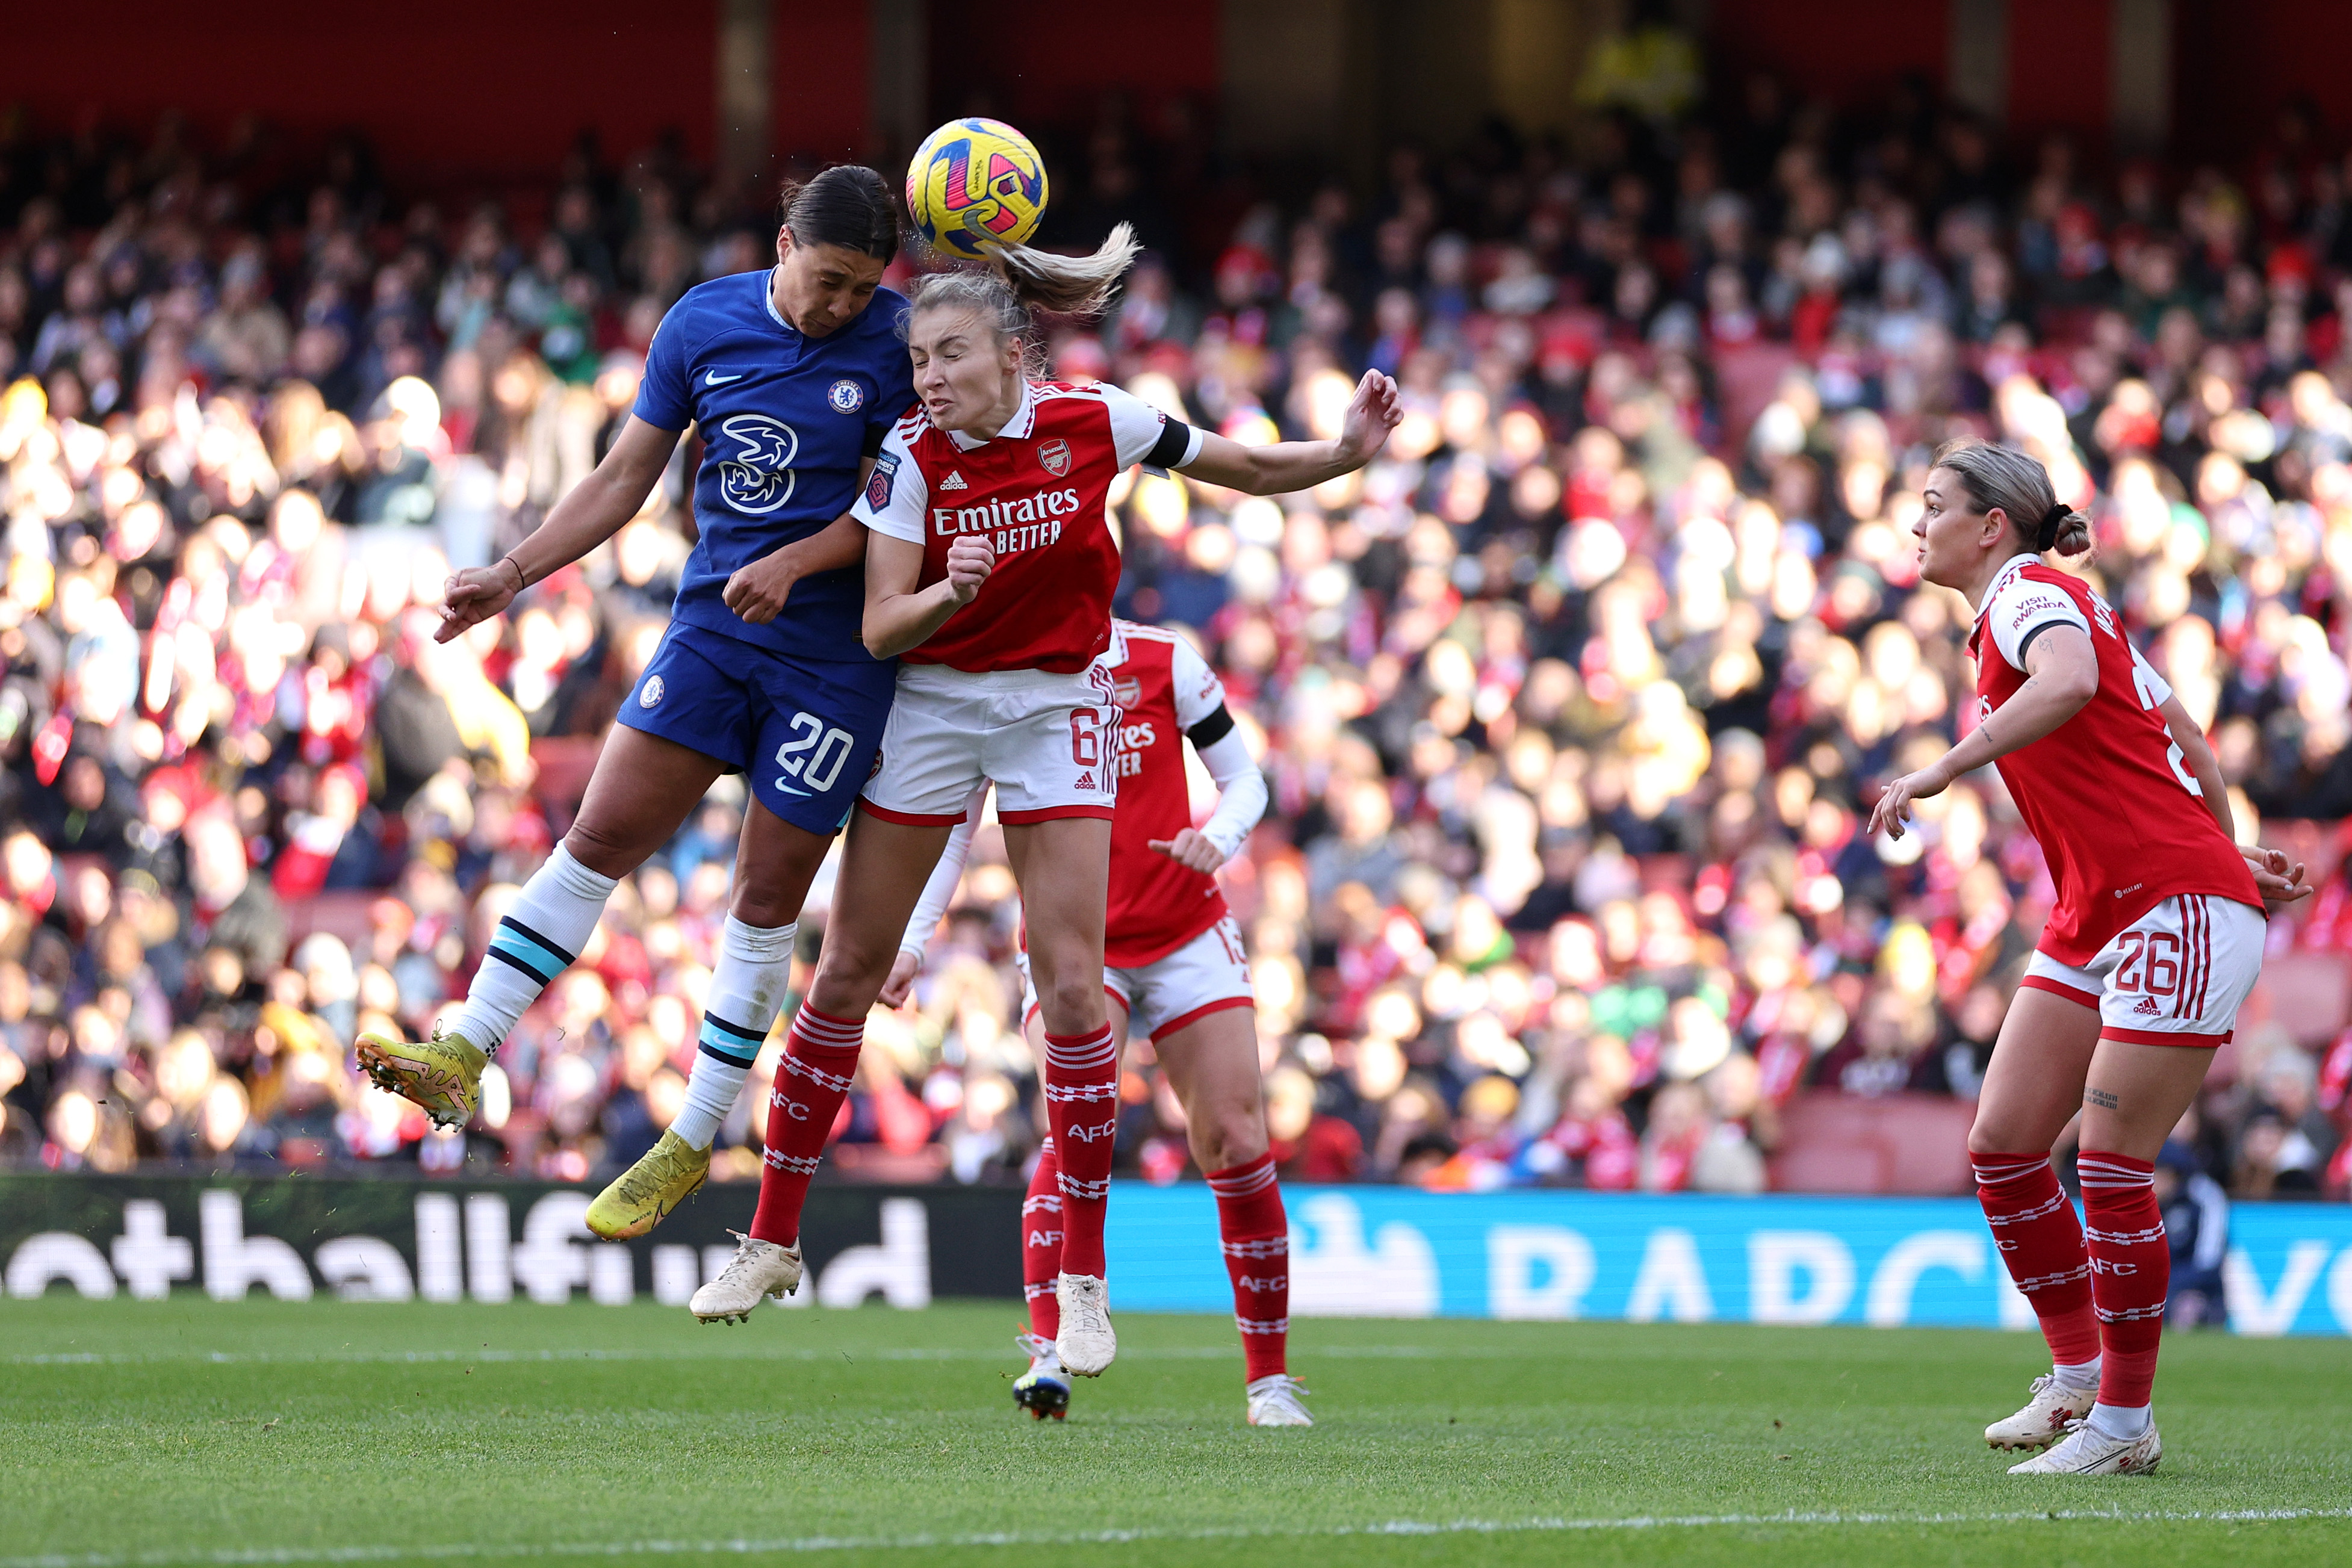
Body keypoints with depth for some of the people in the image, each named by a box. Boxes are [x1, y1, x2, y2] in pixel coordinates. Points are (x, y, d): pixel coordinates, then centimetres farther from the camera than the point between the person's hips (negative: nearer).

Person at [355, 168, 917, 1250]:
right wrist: (515, 576, 3)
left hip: (835, 656, -3)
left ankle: (691, 1141, 11)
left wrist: (795, 562, -22)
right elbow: (623, 479, 9)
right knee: (602, 834, -7)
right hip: (712, 625, 3)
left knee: (768, 895, 0)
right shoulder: (703, 324, 2)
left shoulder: (898, 343, -7)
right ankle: (462, 1057, -5)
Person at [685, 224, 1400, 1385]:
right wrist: (947, 593, -36)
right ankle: (774, 1241, 14)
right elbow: (881, 626, -15)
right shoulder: (914, 454, -13)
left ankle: (1083, 1278, -2)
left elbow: (1246, 471, 1)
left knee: (1071, 983, -9)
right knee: (849, 972, 2)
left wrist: (1348, 452, -16)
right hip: (928, 709, 1)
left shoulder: (1094, 422, -13)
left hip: (1057, 711, -1)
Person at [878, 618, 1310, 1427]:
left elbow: (1243, 779, 3)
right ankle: (1048, 1353, -29)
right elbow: (952, 828, 4)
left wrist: (1218, 837, -19)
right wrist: (911, 940, -8)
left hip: (1185, 935, 1)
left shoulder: (1165, 662, -4)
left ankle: (1269, 1377, 7)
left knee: (1234, 1141, -5)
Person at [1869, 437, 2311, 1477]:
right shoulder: (2025, 613, 19)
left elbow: (2069, 684, -34)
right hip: (2094, 920, 10)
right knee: (2002, 1143, 3)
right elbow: (2185, 740, 24)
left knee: (2112, 1165, -10)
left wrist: (1943, 770, -31)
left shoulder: (2031, 594, -9)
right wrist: (2228, 856, 26)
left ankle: (2124, 1424, -2)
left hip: (2178, 909, -10)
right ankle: (2077, 1380, 12)